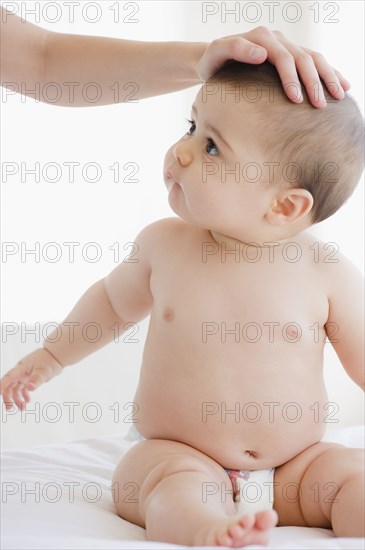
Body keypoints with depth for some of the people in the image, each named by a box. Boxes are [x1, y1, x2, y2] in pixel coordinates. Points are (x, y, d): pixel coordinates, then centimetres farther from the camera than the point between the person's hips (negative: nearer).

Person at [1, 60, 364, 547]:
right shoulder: (164, 244, -1)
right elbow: (113, 300, 21)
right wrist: (53, 355, 30)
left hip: (295, 465, 1)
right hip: (177, 455, -1)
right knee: (177, 486, -32)